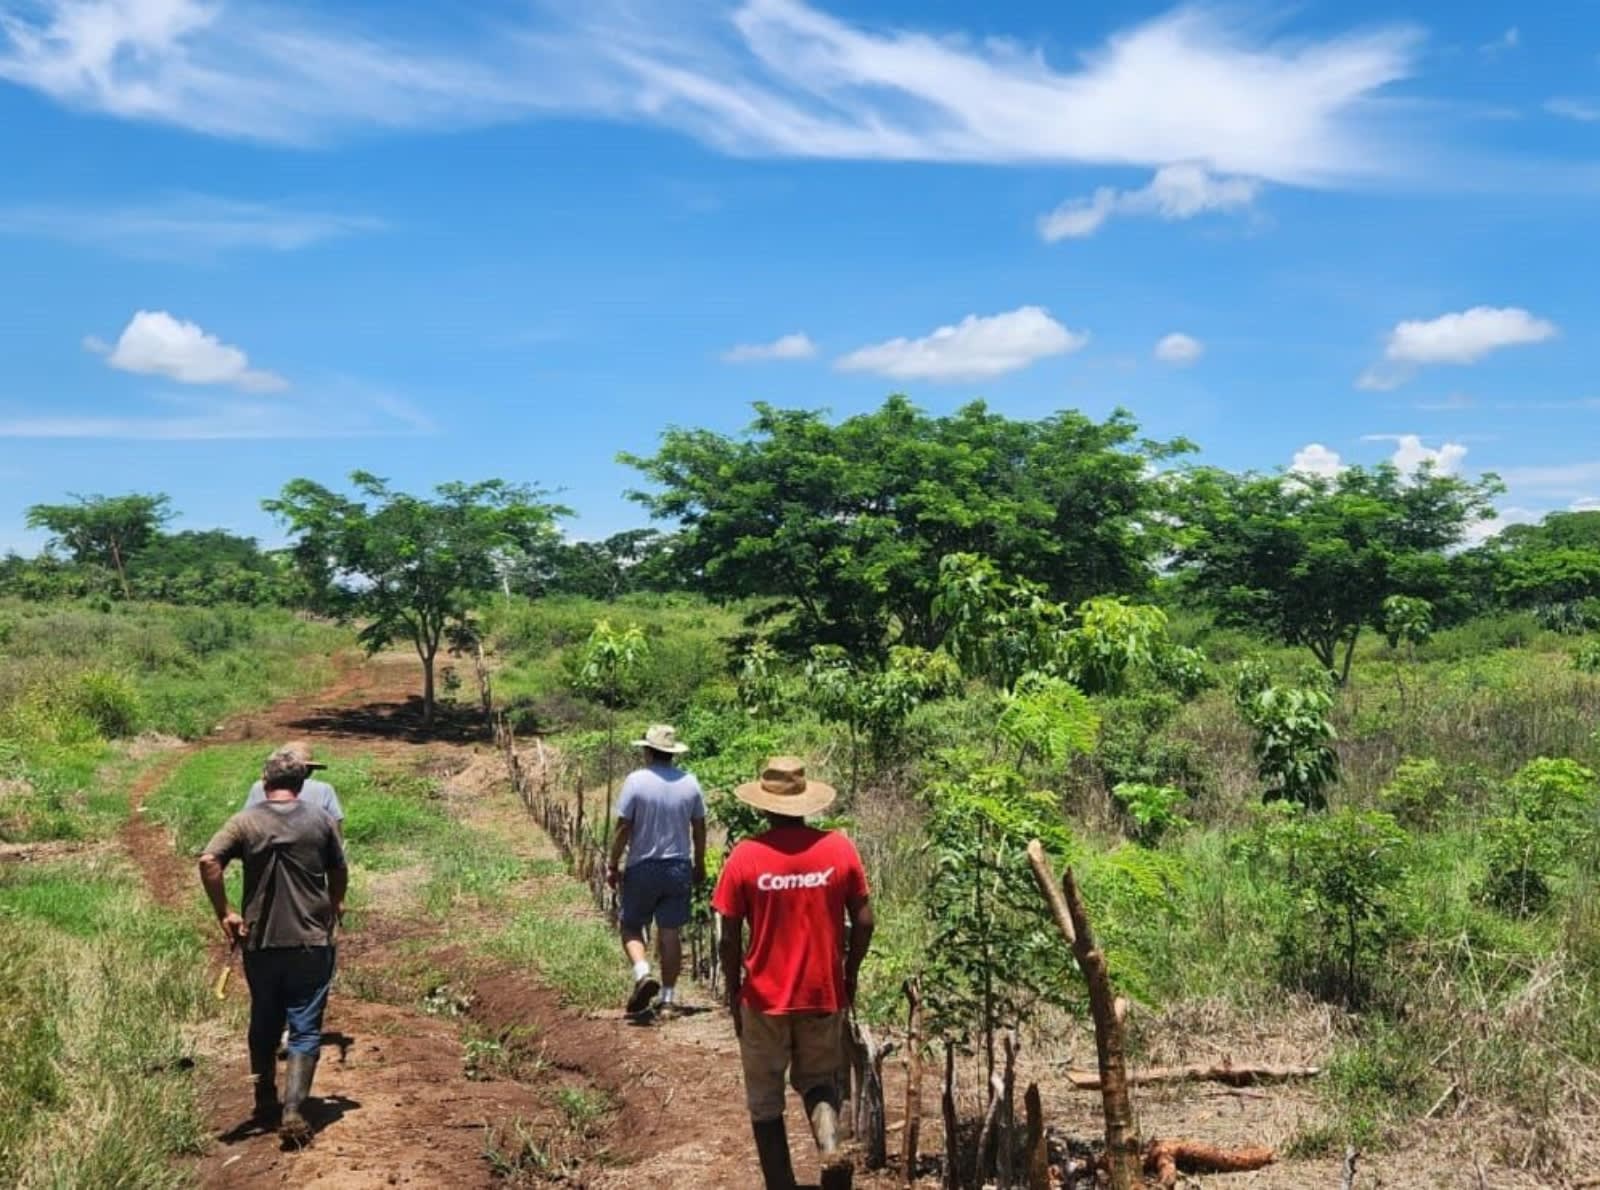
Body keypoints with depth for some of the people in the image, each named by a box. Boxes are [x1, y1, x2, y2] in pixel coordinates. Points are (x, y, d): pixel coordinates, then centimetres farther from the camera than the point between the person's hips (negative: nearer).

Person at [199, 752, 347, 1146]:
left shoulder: (245, 821, -3)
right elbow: (339, 873, 9)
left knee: (264, 1023, 20)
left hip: (260, 942, 1)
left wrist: (224, 913, -9)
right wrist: (333, 908, 27)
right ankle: (293, 1111, -9)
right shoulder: (320, 821, 0)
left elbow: (208, 861, -17)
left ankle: (266, 1102, 32)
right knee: (305, 1029, 3)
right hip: (312, 942, -1)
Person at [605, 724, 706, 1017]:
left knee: (631, 926, 11)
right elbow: (699, 828, 6)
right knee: (670, 932, 9)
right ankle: (668, 996, 12)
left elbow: (623, 827, -10)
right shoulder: (690, 782, 0)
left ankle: (643, 973, -12)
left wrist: (613, 865, 0)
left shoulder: (637, 780, -11)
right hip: (679, 868, 3)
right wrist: (699, 864, 19)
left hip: (643, 868, -3)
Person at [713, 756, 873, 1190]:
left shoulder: (745, 856, -12)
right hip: (824, 993, 2)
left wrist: (733, 992, 7)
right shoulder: (839, 848, -6)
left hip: (765, 997, -2)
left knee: (765, 1101, 14)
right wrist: (849, 975, 13)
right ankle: (831, 1147, -5)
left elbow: (730, 937, -8)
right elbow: (864, 922, -2)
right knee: (818, 1080, 21)